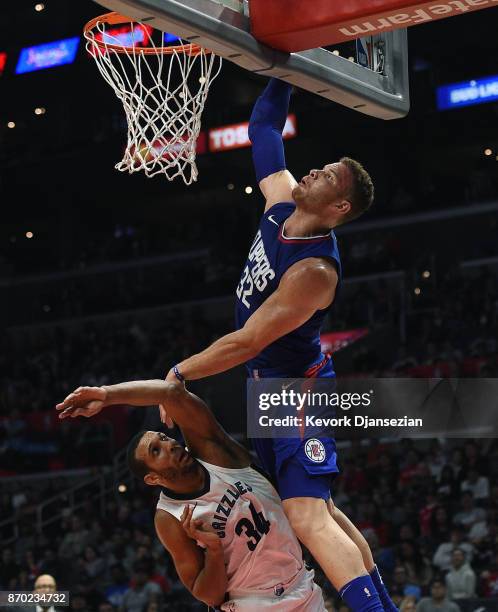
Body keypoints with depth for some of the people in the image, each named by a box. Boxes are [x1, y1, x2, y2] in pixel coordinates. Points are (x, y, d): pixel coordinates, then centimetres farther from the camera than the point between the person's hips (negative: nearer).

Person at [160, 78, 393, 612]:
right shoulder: (282, 206, -3)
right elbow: (264, 129, 10)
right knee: (316, 508, 15)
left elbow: (246, 343, -25)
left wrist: (178, 375, -16)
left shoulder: (314, 270, -27)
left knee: (307, 517, -21)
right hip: (270, 386, 10)